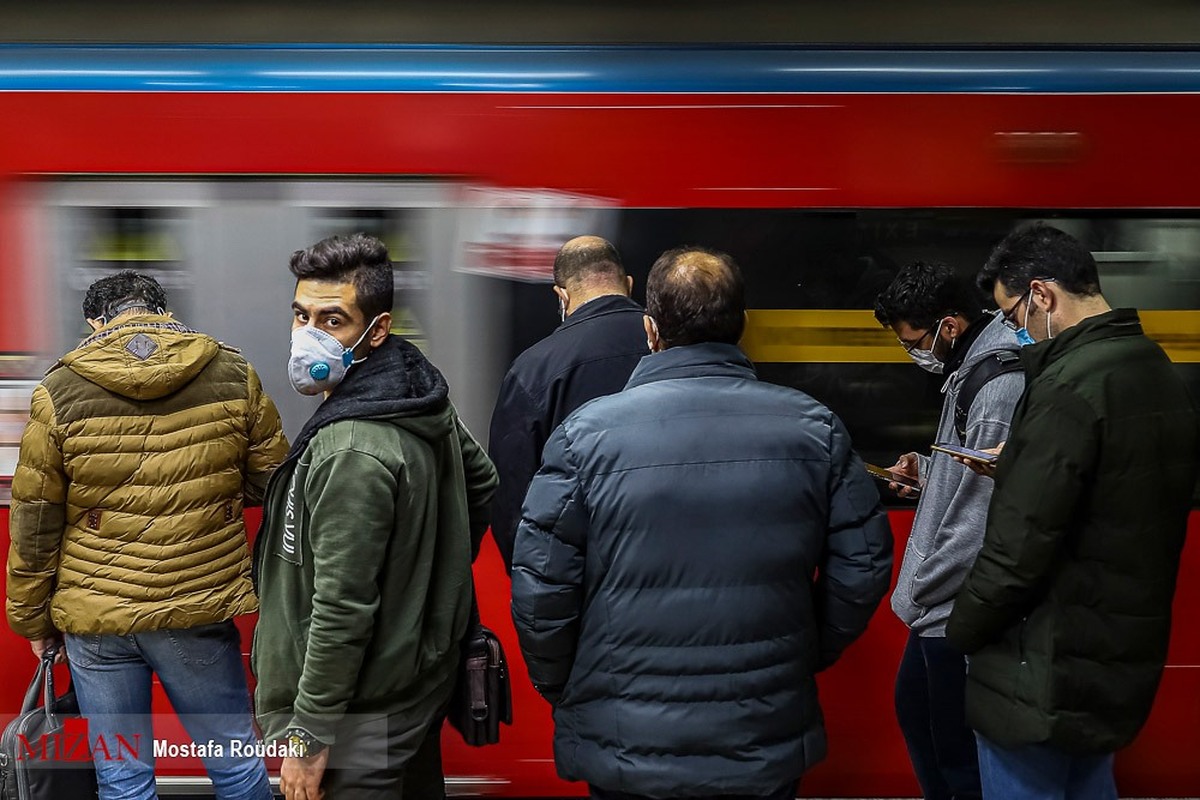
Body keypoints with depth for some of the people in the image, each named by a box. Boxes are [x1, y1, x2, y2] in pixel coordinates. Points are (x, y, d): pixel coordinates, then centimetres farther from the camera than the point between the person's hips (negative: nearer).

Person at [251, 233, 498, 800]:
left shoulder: (350, 454, -28)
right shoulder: (425, 397, 0)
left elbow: (343, 611, -26)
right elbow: (481, 481, 16)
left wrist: (309, 737, -17)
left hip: (362, 717, -9)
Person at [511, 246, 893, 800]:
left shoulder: (586, 433, -13)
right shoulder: (815, 428, -6)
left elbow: (539, 588, -12)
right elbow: (864, 568, -3)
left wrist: (561, 689, 5)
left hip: (626, 753, -1)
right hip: (771, 751, 2)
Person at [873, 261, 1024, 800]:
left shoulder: (1001, 389, -23)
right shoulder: (972, 373, 8)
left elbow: (984, 521, -25)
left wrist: (918, 591, -16)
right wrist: (928, 470, 6)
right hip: (939, 602, 10)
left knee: (957, 752, 4)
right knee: (912, 706, 24)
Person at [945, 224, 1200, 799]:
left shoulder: (1070, 385, -22)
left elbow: (1018, 548, -23)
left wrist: (960, 633, -8)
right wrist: (1016, 466, 8)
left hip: (1048, 671, -9)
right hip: (1122, 659, 9)